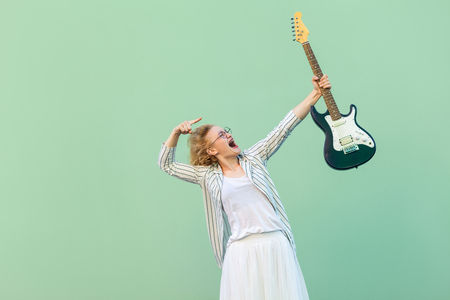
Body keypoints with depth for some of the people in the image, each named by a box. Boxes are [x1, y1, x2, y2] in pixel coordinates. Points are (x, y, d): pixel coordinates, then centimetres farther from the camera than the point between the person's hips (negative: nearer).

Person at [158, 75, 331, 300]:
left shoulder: (253, 158, 10)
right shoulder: (207, 175, 8)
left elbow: (283, 129, 6)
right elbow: (166, 164, 13)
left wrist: (315, 94, 3)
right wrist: (176, 132, 1)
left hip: (276, 244, 2)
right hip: (243, 251, -1)